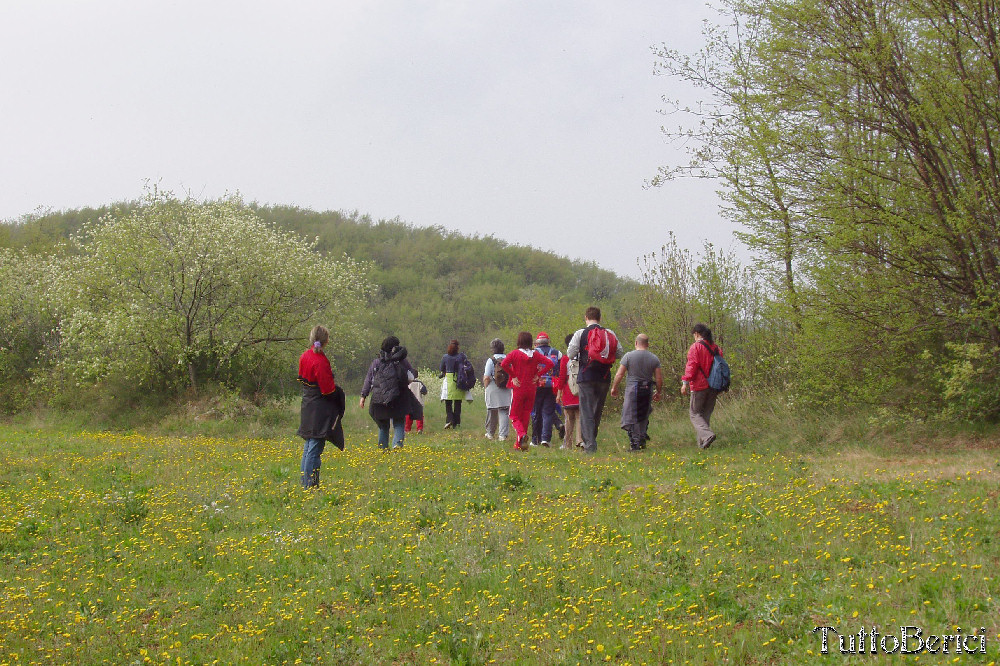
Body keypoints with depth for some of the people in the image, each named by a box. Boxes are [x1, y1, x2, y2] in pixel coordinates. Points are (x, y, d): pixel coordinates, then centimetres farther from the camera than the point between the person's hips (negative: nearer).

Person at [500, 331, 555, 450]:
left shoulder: (515, 353, -7)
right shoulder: (535, 354, 1)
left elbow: (503, 364, -22)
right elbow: (550, 363, -7)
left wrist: (513, 376, -11)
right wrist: (538, 374, -1)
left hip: (518, 388, -3)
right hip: (531, 389, 3)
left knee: (515, 416, 6)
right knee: (526, 416, 12)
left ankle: (522, 434, -23)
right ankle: (519, 444, 14)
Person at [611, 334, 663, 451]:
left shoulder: (628, 356, -4)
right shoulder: (654, 358, 4)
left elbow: (619, 374, -5)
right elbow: (659, 378, 3)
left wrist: (614, 388, 7)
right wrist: (658, 392, 16)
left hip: (632, 389, -3)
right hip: (648, 389, 3)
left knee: (631, 417, 0)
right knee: (644, 416, 19)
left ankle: (635, 443, -6)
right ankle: (642, 440, 17)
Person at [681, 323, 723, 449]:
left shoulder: (696, 347, -9)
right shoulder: (715, 347, 11)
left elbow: (691, 365, -17)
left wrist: (685, 382, -16)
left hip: (700, 385, -6)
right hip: (714, 386, 6)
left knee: (695, 413, 2)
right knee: (706, 413, 13)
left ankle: (707, 434, -21)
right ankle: (702, 443, 11)